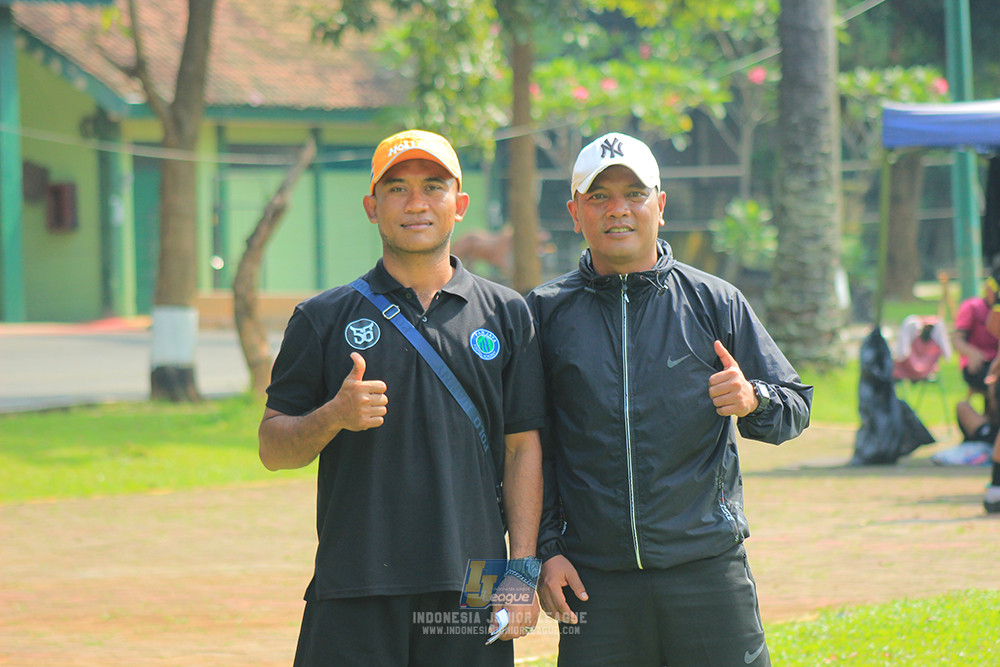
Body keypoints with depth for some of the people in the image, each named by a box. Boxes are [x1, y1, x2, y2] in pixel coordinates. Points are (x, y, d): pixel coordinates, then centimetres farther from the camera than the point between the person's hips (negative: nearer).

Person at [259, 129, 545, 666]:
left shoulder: (506, 314, 12)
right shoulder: (324, 318, 8)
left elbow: (523, 448, 9)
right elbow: (273, 449, 7)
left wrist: (521, 571, 1)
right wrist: (334, 416, -14)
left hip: (471, 590, 1)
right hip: (354, 595, -1)